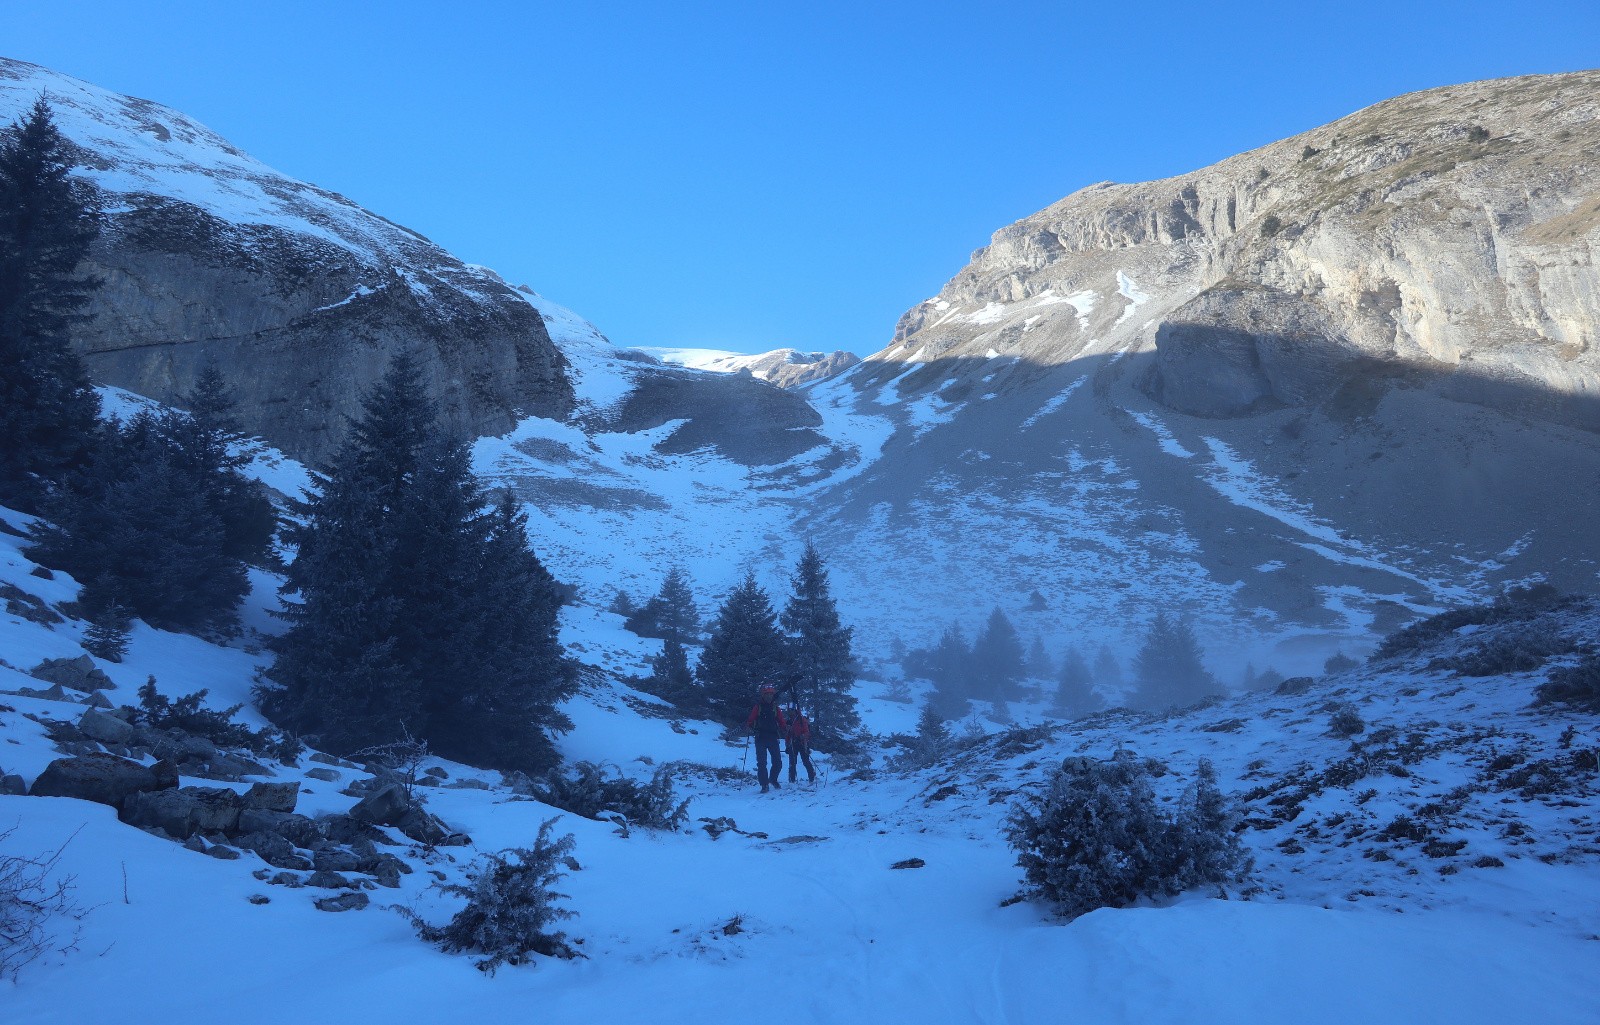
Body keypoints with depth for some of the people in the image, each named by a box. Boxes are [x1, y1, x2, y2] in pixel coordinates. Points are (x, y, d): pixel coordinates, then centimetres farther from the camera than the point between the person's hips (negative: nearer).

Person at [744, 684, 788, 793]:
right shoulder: (758, 707, 3)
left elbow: (781, 723, 6)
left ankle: (773, 778, 28)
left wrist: (786, 728, -14)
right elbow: (751, 721, 0)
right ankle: (764, 785, 1)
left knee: (778, 762, 2)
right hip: (760, 738, -2)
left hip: (773, 738, 2)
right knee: (761, 763, -6)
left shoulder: (776, 708, 9)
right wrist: (747, 725, -22)